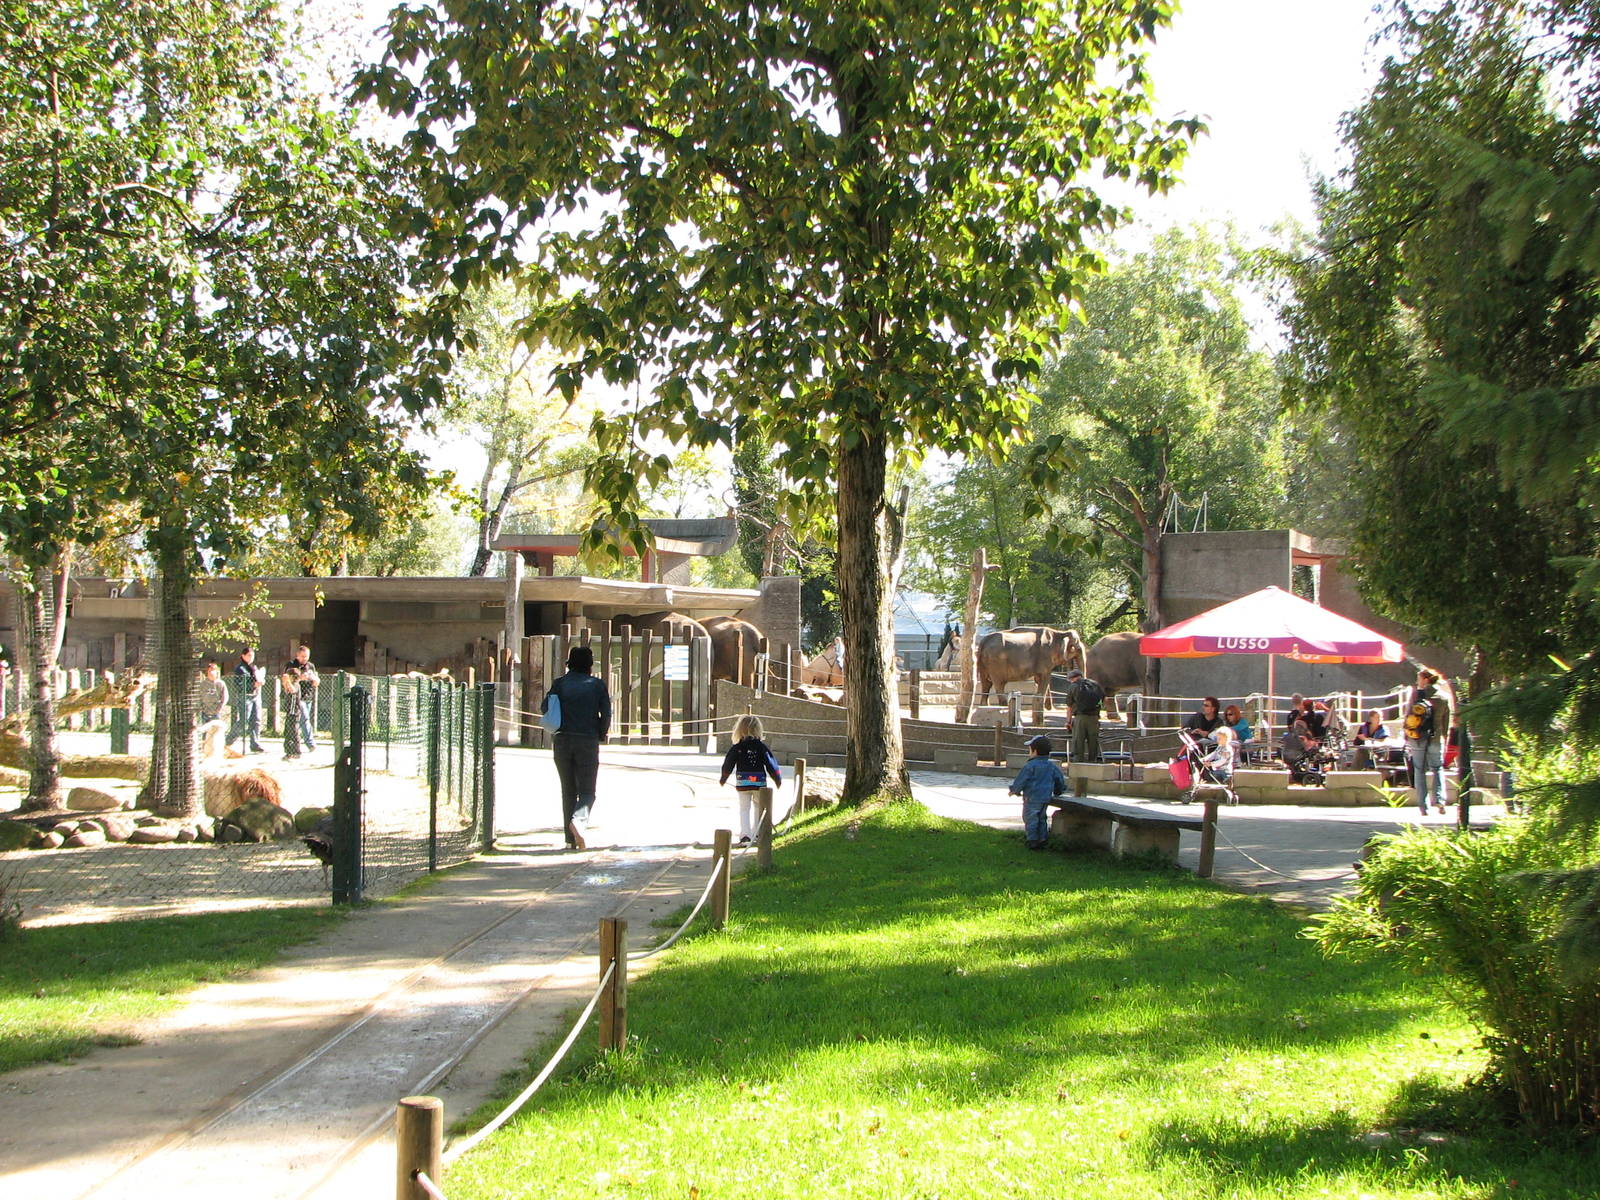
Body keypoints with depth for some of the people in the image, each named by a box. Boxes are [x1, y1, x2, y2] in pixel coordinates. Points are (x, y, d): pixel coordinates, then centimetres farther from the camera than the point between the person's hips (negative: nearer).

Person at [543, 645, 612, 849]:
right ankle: (579, 820, -27)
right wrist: (601, 735, 14)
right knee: (587, 791, 4)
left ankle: (571, 840, 7)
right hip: (588, 741, -2)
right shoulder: (597, 685, 1)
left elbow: (545, 707, 0)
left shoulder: (560, 684, 4)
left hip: (563, 741, 2)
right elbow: (606, 713, -1)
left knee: (568, 791, 10)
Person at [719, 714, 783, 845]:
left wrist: (723, 778, 19)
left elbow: (728, 765, 2)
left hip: (742, 783, 0)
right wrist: (778, 779, 12)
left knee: (744, 809, 4)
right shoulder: (762, 747, -5)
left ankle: (744, 834, -11)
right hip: (759, 783, 0)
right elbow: (771, 764, -1)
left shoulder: (736, 748, -4)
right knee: (759, 808, 18)